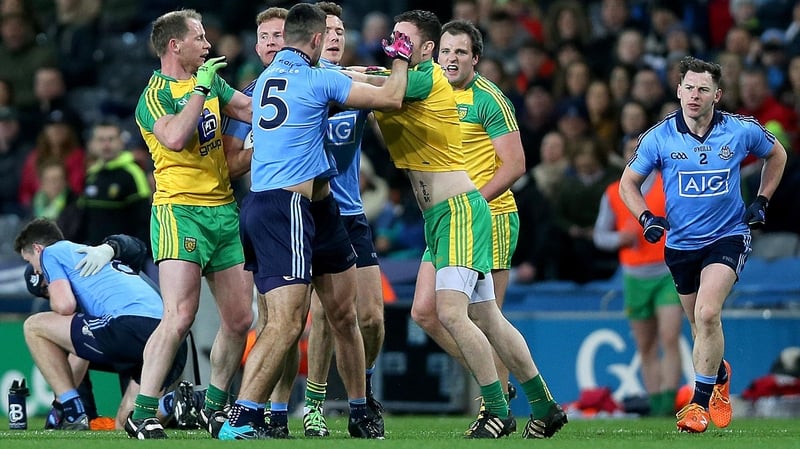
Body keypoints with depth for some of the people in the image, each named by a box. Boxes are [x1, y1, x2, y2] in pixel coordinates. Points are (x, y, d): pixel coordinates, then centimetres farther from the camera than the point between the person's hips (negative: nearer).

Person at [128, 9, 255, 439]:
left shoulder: (210, 82, 16)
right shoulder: (155, 95, -8)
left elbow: (254, 109, 12)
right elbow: (175, 137, -25)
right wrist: (200, 88, -18)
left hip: (223, 209, 8)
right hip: (180, 210, -8)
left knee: (239, 319, 8)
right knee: (179, 316, -19)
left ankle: (214, 407, 23)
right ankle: (141, 415, -16)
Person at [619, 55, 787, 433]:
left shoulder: (742, 131, -8)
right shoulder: (659, 138, -8)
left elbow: (776, 154, 14)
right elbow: (628, 183, 5)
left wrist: (762, 201, 6)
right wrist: (647, 218, -11)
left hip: (728, 237, -3)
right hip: (681, 243, 3)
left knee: (707, 315, -22)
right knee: (699, 324, 14)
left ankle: (700, 402, -13)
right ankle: (720, 376, 47)